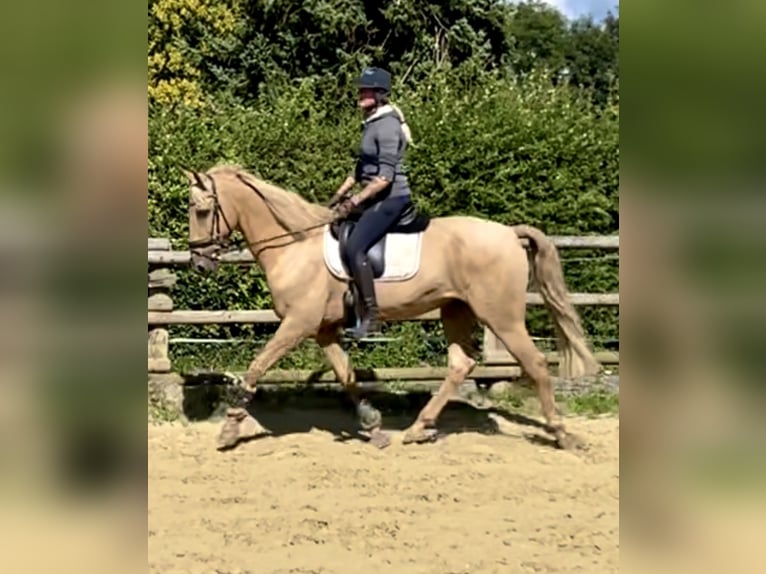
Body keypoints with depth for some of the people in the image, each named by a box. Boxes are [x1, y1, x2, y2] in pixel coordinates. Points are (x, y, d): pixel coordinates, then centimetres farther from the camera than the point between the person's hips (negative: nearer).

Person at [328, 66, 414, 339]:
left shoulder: (387, 126, -16)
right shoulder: (372, 123, 14)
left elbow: (385, 176, -21)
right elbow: (361, 167, 23)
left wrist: (355, 201, -21)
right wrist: (340, 195, 16)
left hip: (391, 197, -11)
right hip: (377, 198, 11)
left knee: (354, 246, -22)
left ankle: (370, 316, -20)